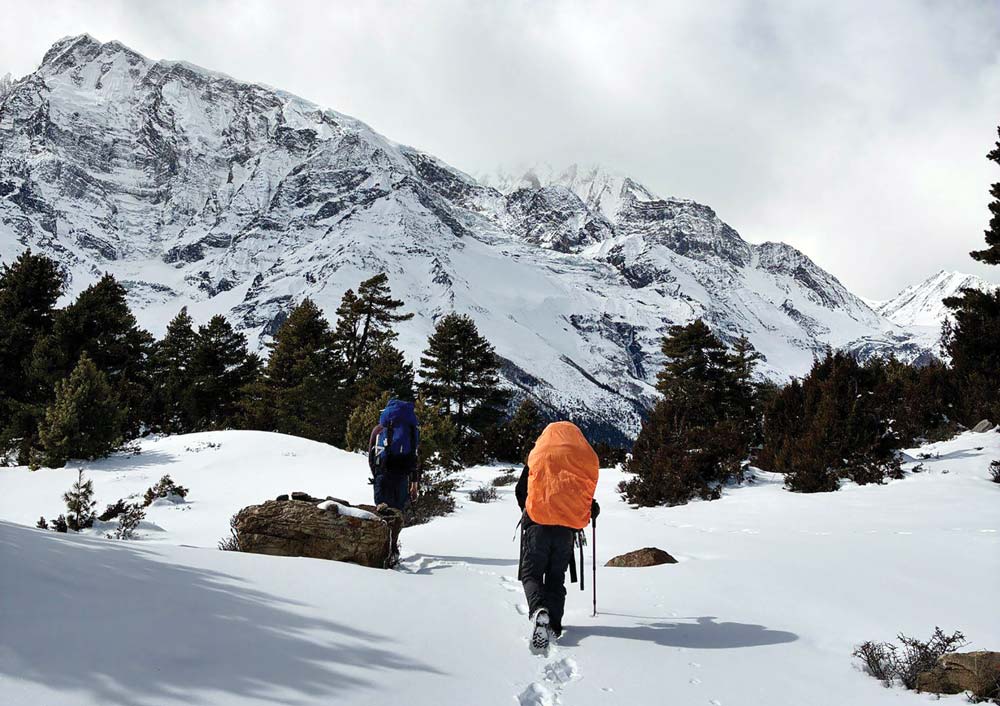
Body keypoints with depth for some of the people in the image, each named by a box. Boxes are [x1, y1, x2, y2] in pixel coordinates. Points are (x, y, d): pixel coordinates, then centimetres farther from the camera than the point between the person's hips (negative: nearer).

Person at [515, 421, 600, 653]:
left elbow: (520, 491, 11)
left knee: (531, 573, 5)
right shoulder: (587, 460, 9)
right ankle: (553, 624, 4)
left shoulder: (538, 456, 7)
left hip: (537, 523, -2)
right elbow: (588, 495, 10)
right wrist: (592, 510, 32)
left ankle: (539, 609, -23)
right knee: (556, 577, 15)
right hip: (567, 528, 2)